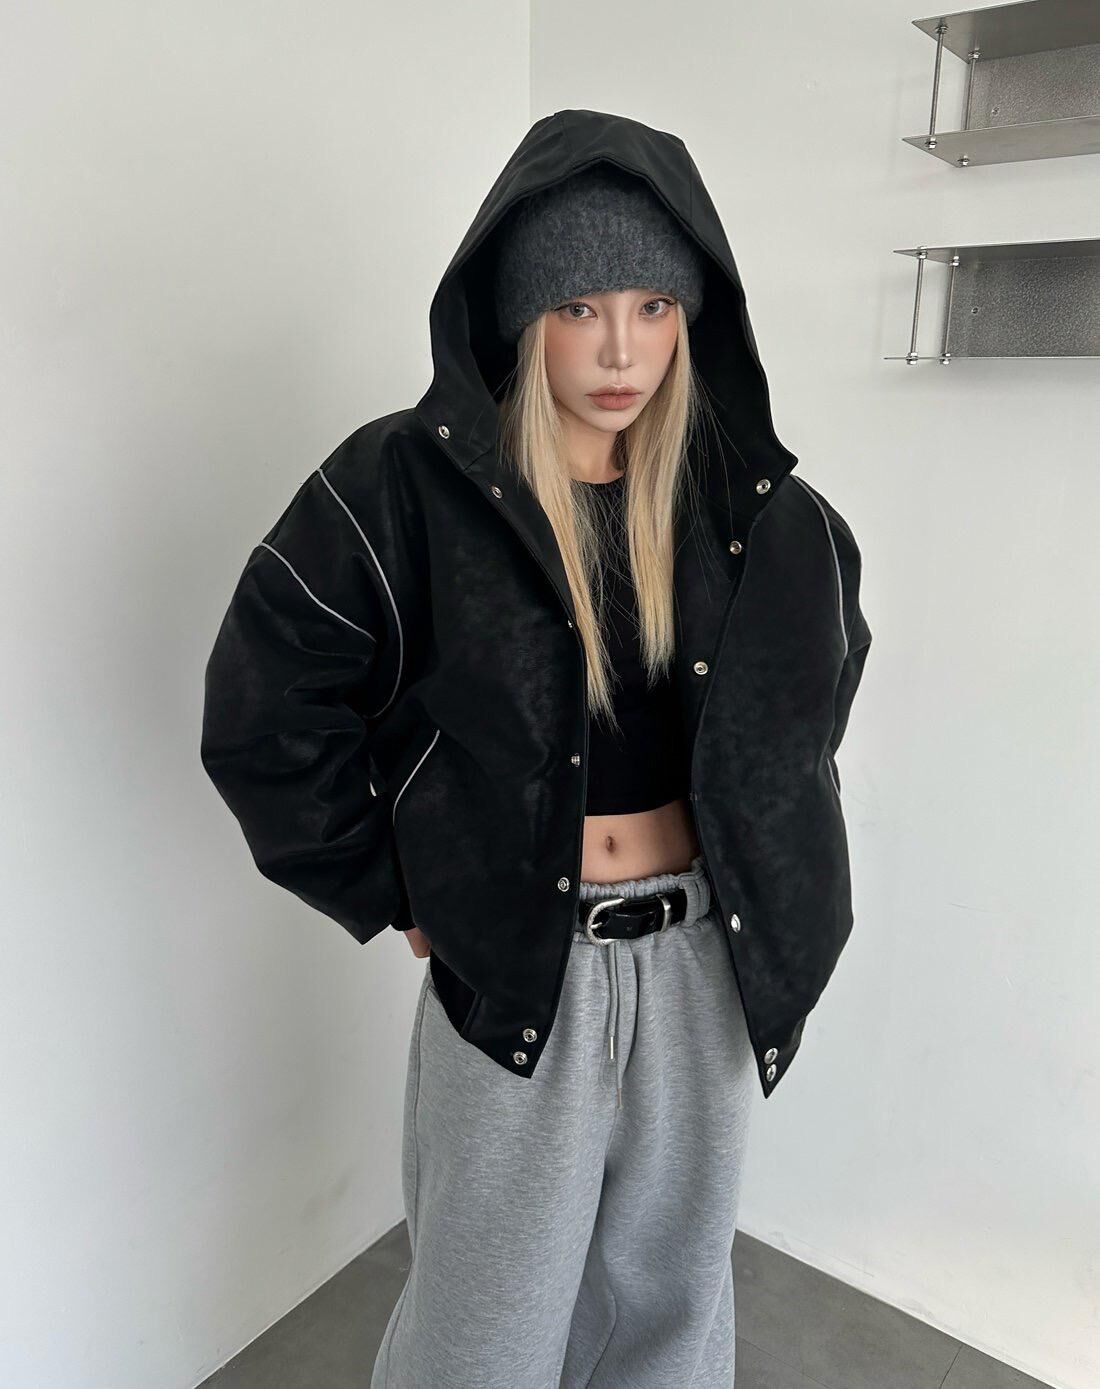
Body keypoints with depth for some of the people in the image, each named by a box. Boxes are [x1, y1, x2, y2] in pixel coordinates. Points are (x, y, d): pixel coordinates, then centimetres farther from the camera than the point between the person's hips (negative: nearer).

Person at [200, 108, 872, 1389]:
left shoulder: (738, 500, -1)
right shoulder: (406, 487, -13)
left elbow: (828, 656, 16)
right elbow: (263, 708, -12)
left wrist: (767, 850, 10)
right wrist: (396, 893, -7)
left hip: (707, 967, 4)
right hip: (514, 971, -3)